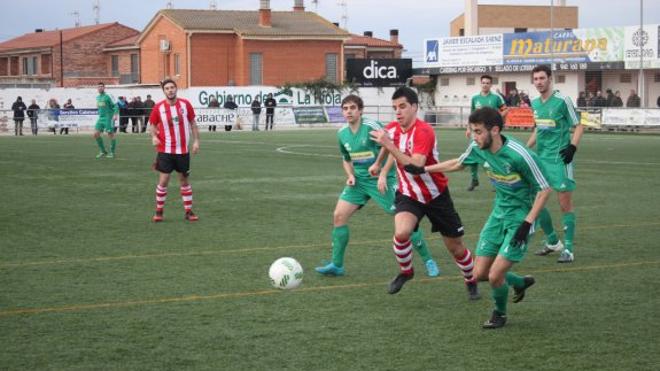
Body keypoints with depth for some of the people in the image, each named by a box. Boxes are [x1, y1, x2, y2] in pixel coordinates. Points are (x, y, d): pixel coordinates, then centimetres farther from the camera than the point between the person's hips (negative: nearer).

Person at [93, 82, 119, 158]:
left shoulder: (107, 96, -9)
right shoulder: (97, 97, 14)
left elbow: (115, 106, -12)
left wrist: (115, 114, -25)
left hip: (108, 118, -7)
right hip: (101, 118, 7)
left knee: (110, 134, -3)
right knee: (96, 134, -1)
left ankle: (112, 153, 8)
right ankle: (103, 151, 10)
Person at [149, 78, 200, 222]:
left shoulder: (185, 104, -3)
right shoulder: (158, 107, -7)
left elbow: (192, 123, 6)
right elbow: (153, 124, 5)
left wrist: (196, 140, 0)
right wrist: (154, 136, -14)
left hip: (183, 150, 2)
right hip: (165, 150, -2)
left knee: (184, 180, 10)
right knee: (163, 181, -4)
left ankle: (188, 212, 18)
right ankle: (159, 212, 10)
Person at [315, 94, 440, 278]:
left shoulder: (371, 126, -17)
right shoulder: (342, 133, 3)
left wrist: (383, 174, -20)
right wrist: (350, 176, 1)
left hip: (381, 180, -6)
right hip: (359, 180, 6)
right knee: (339, 216, -5)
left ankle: (428, 261, 9)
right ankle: (336, 265, 6)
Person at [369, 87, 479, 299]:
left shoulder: (423, 132, -26)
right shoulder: (391, 129, -5)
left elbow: (416, 166, -39)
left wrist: (389, 145, -41)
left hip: (436, 195, -3)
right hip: (408, 195, 3)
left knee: (455, 247, 8)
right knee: (401, 233, -26)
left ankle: (471, 281, 35)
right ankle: (405, 272, 2)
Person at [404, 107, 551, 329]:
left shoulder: (519, 155, -26)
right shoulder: (477, 148, -6)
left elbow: (544, 190, -17)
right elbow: (458, 164, 17)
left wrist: (527, 223, -21)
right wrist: (423, 170, 17)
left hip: (519, 218, -7)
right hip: (498, 214, 7)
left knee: (495, 276, -12)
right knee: (480, 274, 4)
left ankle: (500, 313, 20)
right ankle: (521, 283, 33)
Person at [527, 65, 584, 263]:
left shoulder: (562, 100, -9)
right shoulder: (535, 103, 10)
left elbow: (579, 126, -5)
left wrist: (572, 147, -17)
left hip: (560, 158, -7)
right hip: (540, 157, 7)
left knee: (565, 203, -4)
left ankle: (568, 249, 1)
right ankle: (552, 242, 22)